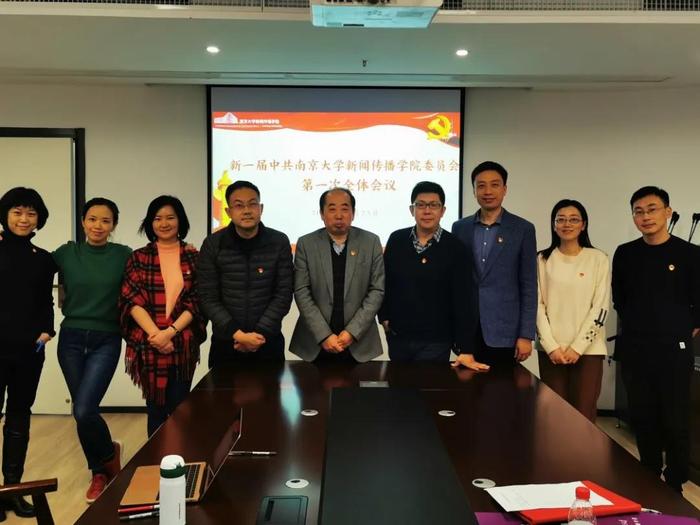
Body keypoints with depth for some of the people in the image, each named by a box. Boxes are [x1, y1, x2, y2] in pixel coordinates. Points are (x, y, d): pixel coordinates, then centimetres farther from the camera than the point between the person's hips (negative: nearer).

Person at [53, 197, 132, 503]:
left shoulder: (123, 255, -3)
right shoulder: (66, 253, 1)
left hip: (106, 341, -3)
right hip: (71, 339, 3)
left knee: (84, 410, -14)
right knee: (81, 412, 9)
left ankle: (109, 455, 17)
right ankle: (100, 472, 29)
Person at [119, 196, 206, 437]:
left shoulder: (193, 257, 5)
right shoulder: (139, 258, 6)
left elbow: (197, 301, -1)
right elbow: (131, 300, -3)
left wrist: (171, 331, -14)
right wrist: (155, 334, -15)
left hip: (183, 344, 0)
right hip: (148, 344, 0)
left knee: (179, 409, 5)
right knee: (156, 408, 8)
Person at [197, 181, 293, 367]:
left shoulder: (279, 242, -4)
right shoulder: (212, 245, -4)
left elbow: (284, 294, -5)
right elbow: (207, 297, -5)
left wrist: (260, 334, -13)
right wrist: (237, 334, -14)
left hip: (268, 341, 0)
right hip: (225, 342, 0)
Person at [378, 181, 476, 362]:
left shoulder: (455, 248, -9)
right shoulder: (396, 239, 0)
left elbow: (464, 300, -10)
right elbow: (384, 281, 10)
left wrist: (465, 349, -12)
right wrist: (384, 316, 6)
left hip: (435, 341, -3)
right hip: (397, 337, 3)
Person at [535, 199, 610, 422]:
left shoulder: (598, 259, 1)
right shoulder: (543, 259, 5)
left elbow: (600, 307, -2)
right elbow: (537, 305, 2)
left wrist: (577, 347, -8)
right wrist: (551, 346, -7)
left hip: (588, 349, -1)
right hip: (551, 350, 1)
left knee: (584, 415, -2)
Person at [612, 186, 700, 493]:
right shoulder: (625, 254, 4)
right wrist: (636, 326, 13)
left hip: (673, 350, -3)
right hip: (633, 349, 3)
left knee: (675, 420, 1)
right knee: (641, 417, 11)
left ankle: (675, 485, 15)